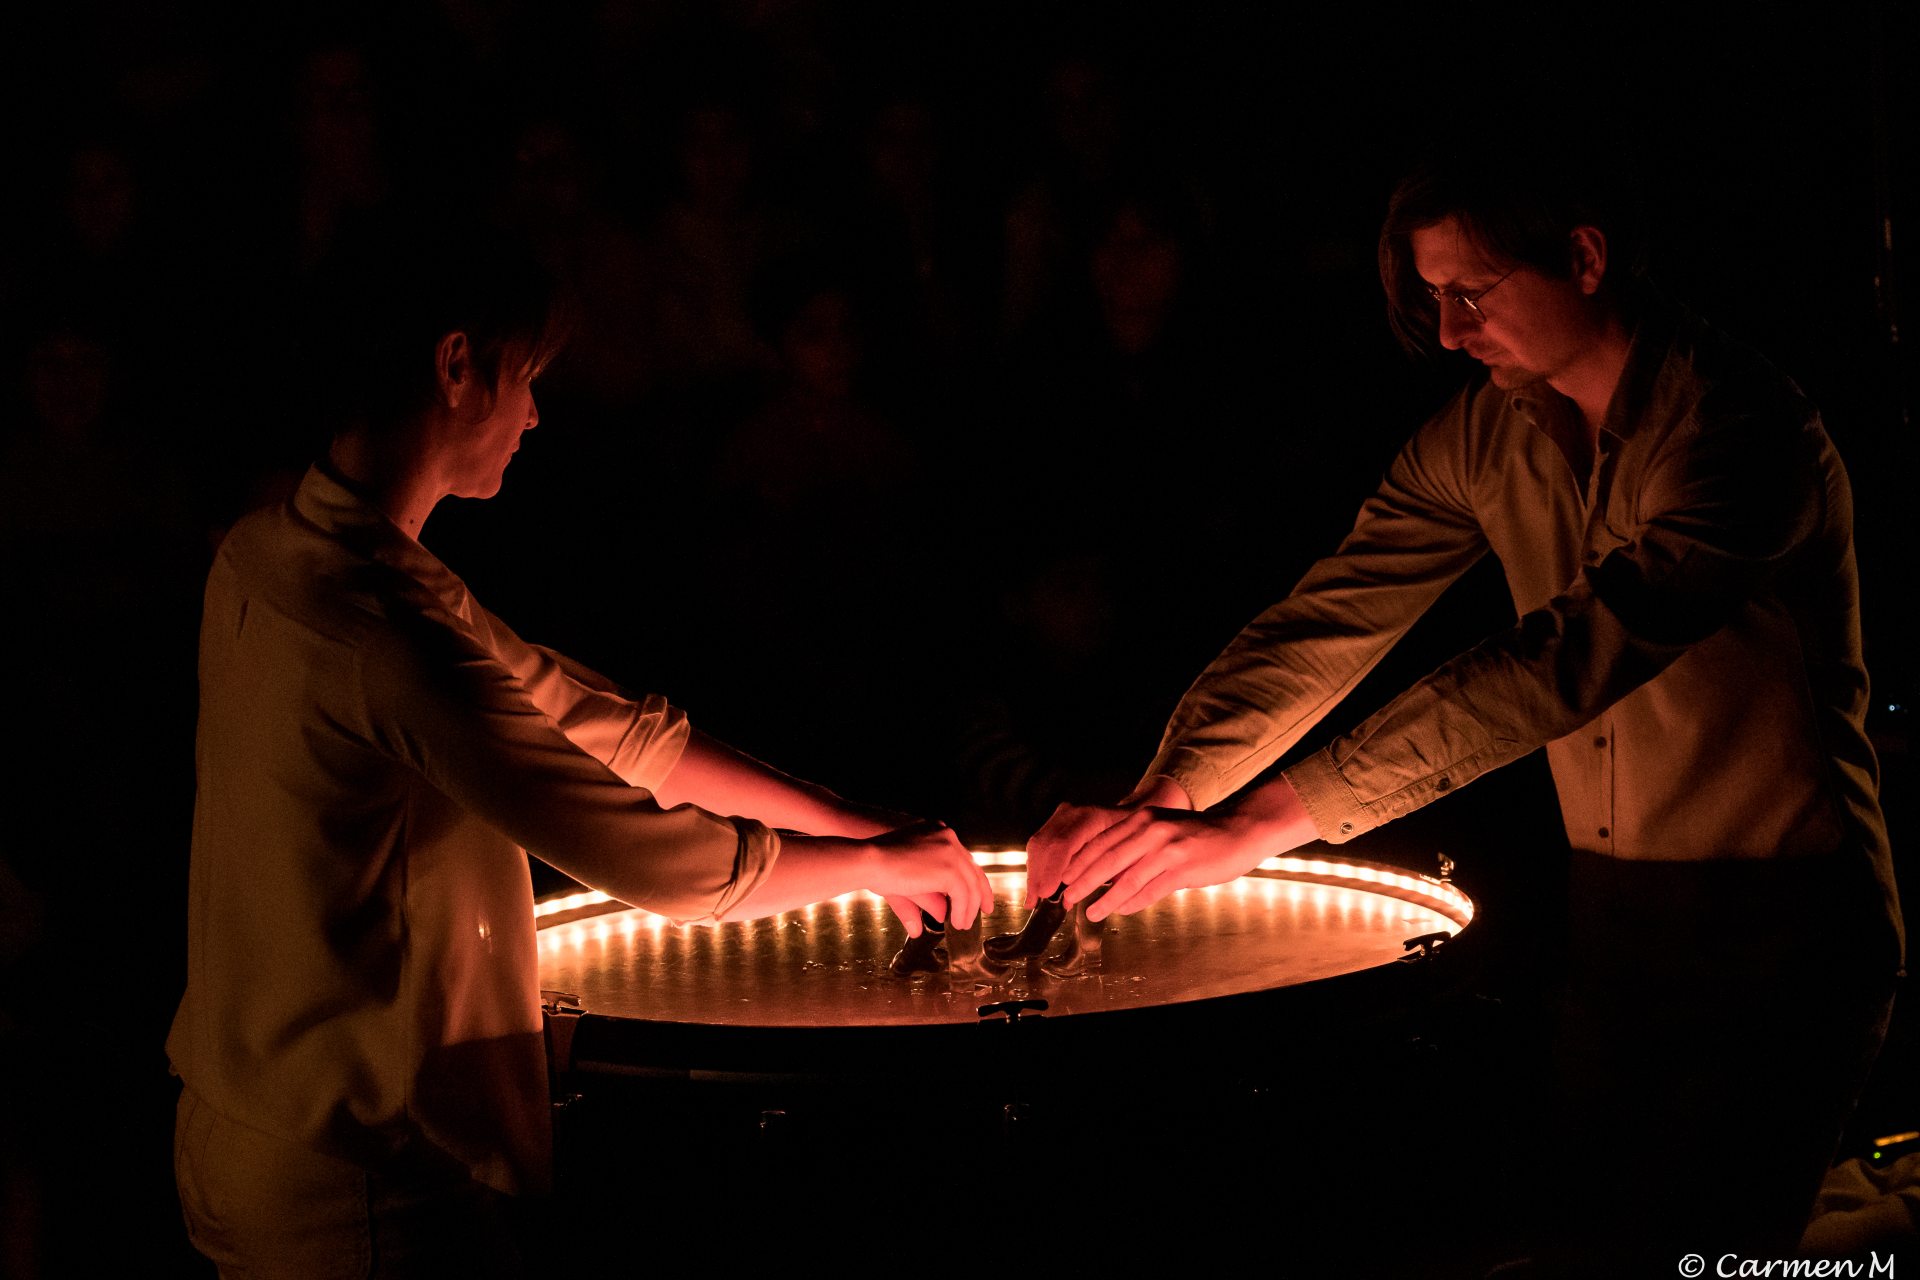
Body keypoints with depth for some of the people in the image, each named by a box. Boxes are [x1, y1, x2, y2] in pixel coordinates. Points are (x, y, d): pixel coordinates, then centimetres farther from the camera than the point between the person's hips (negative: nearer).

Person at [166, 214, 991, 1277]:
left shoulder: (272, 553, 5)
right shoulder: (383, 628, -27)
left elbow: (598, 720, 7)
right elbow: (662, 863, -21)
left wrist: (859, 823, 6)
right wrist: (880, 862, -4)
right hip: (358, 1194, -10)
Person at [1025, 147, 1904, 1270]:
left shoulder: (1743, 427, -22)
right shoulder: (1487, 433, 2)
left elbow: (1574, 655, -33)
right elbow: (1329, 621, -1)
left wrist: (1269, 818, -38)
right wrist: (1160, 800, -19)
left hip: (1784, 933, -7)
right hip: (1615, 916, 7)